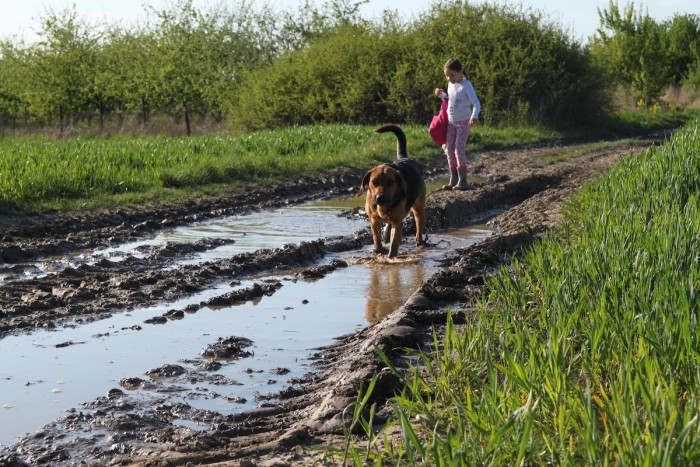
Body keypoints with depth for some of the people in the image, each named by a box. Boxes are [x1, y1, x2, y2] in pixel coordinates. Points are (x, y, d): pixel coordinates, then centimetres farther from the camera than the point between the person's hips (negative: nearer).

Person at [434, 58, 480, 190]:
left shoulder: (466, 85, -16)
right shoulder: (450, 85, 5)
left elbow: (476, 103, -23)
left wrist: (474, 117, -40)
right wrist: (441, 95, 3)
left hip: (463, 122, -7)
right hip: (451, 122, 7)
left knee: (459, 150, -12)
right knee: (450, 150, 5)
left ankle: (463, 180, -7)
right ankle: (453, 180, 12)